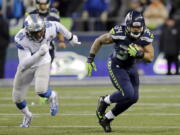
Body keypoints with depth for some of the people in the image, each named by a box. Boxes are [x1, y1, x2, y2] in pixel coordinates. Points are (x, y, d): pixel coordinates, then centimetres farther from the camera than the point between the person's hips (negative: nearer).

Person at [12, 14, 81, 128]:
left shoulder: (49, 28, -26)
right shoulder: (21, 39, -34)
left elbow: (57, 26, 0)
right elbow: (24, 64, -35)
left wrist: (71, 38, 17)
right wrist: (39, 53, -49)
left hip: (43, 64, 0)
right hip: (27, 66, 0)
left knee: (41, 90, -26)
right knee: (17, 98, 6)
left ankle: (52, 96, 12)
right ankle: (27, 116, 39)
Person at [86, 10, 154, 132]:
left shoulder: (146, 36, -18)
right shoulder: (118, 33, -29)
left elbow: (150, 57, -15)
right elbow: (99, 41, -13)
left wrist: (138, 53, -36)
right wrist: (90, 59, -13)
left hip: (131, 67, 6)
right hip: (116, 66, -6)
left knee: (133, 98, 5)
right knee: (128, 94, -20)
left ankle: (107, 118, 23)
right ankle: (104, 101, 10)